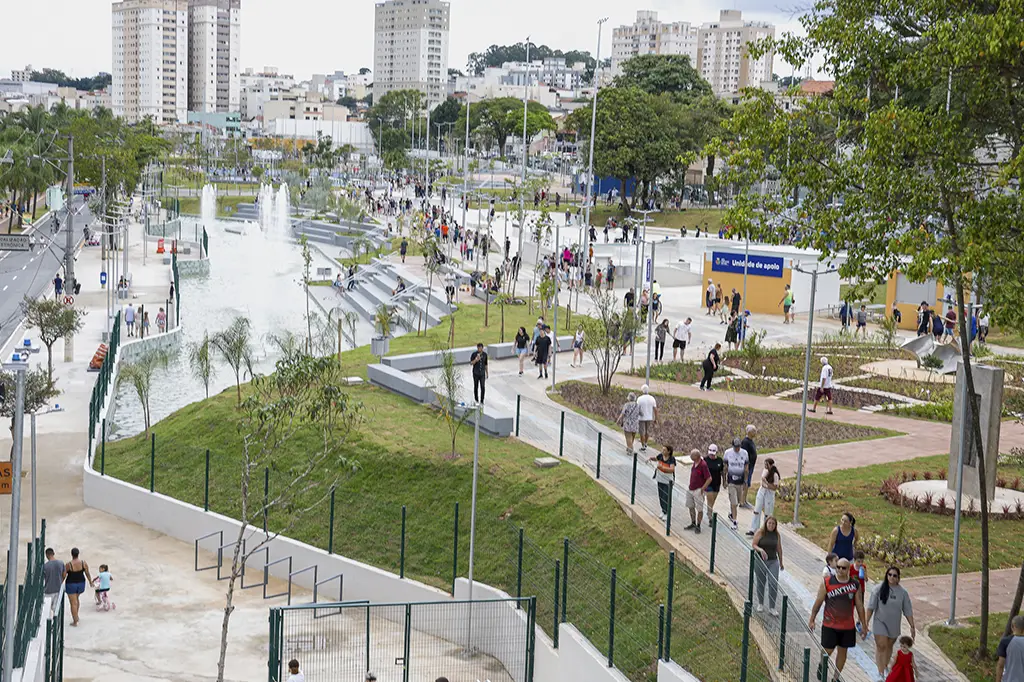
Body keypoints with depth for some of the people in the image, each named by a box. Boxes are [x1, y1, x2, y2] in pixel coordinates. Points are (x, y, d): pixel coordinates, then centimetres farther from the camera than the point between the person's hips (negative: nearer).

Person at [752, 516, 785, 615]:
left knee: (774, 584, -8)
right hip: (760, 561, -1)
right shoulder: (760, 532, -6)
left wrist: (781, 562, 17)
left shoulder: (777, 535, 2)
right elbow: (754, 545, -8)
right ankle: (760, 604, 32)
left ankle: (771, 608, 1)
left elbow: (779, 549, 11)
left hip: (773, 562, 1)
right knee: (761, 583, 11)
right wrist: (760, 550, -28)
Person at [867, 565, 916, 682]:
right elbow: (871, 607, -6)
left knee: (889, 646, 17)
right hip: (880, 622, -3)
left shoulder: (903, 593, -4)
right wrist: (867, 622, -6)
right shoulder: (879, 589, -11)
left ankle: (885, 667, 36)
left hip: (894, 624, 3)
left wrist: (912, 626, 1)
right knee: (881, 646, -9)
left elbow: (908, 611, 1)